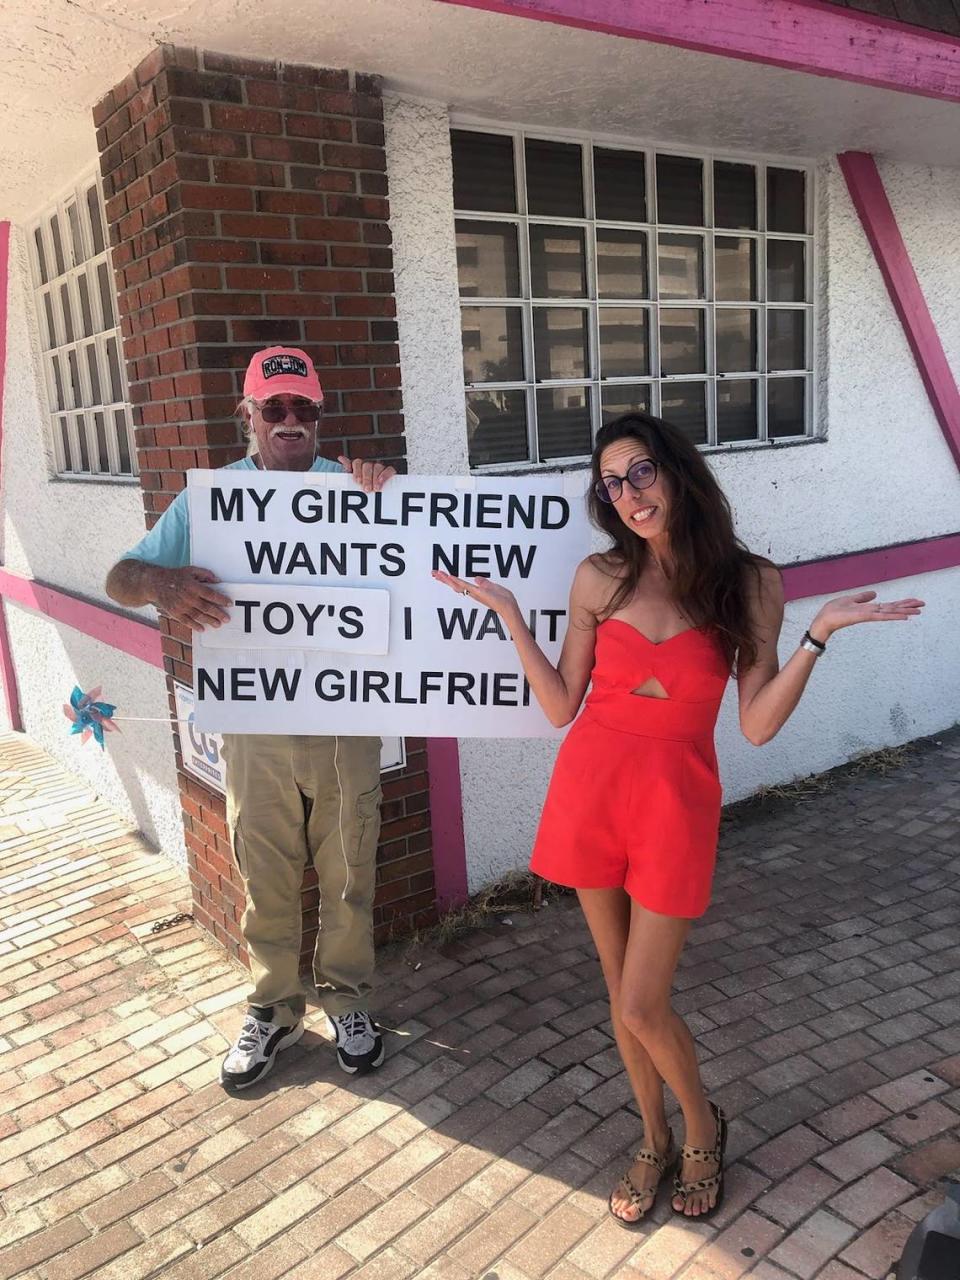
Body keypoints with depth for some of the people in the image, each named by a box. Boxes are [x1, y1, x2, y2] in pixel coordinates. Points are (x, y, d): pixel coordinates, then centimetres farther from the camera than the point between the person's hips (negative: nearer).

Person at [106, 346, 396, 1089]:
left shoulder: (356, 491, 0)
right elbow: (121, 578, 0)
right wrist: (158, 582, -25)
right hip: (254, 728, 1)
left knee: (349, 873, 12)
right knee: (266, 878, 13)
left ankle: (347, 1000, 33)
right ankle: (274, 1009, 34)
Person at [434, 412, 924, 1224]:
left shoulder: (749, 584, -5)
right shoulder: (600, 578, -1)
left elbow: (757, 725, -8)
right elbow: (560, 706, 2)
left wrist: (821, 632, -16)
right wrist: (508, 612, -4)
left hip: (676, 800, -2)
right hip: (591, 790, 3)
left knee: (641, 1008, 1)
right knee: (623, 994, 15)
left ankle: (703, 1127, 34)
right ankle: (656, 1142, 41)